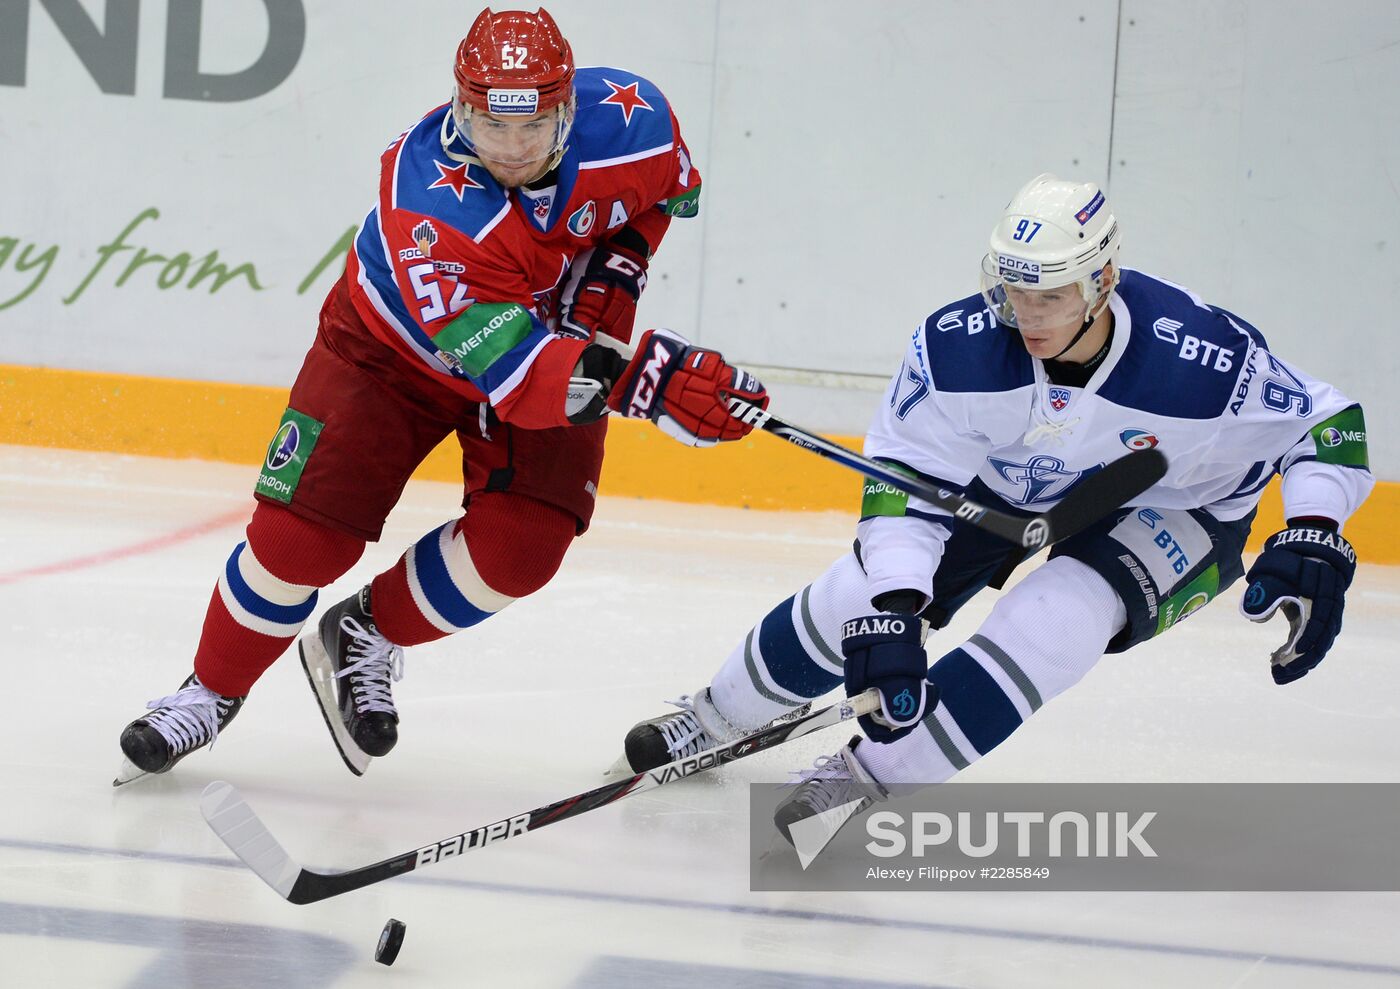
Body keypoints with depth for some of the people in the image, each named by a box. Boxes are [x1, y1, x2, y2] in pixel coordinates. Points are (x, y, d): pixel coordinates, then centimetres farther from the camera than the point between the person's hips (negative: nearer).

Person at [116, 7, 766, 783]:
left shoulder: (629, 120, -27)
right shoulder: (426, 200, -39)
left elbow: (668, 186, 1)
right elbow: (510, 371, -46)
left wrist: (612, 271, -13)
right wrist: (647, 379, -58)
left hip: (553, 333, 3)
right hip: (395, 343, -3)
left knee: (523, 539, -16)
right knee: (303, 533, -9)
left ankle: (367, 640, 11)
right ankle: (212, 691, 17)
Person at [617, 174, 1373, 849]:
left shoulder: (1206, 359, -37)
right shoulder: (962, 344, -31)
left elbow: (1327, 425, -22)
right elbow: (902, 478, -25)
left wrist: (1312, 541, -37)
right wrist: (889, 610, -37)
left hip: (1170, 507, -2)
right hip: (1010, 481, 3)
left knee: (1049, 623, -29)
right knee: (858, 597, -4)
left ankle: (873, 772, -16)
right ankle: (718, 717, 24)